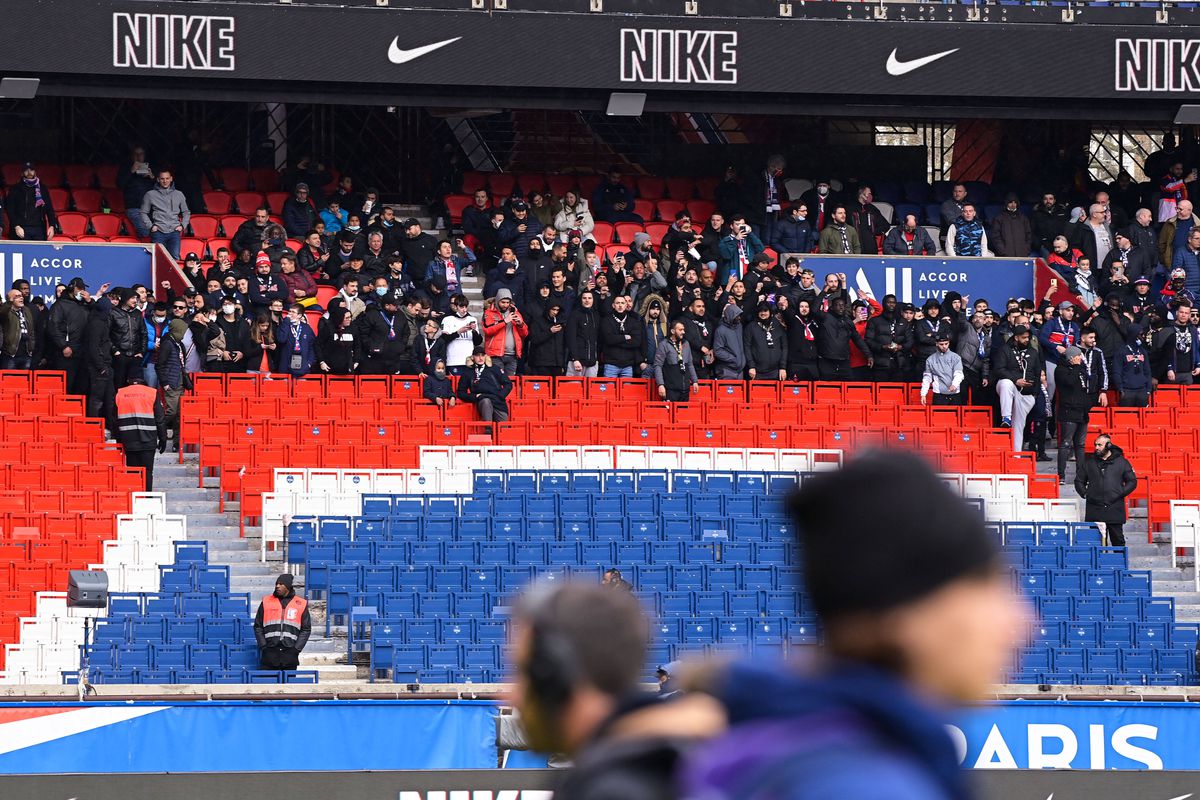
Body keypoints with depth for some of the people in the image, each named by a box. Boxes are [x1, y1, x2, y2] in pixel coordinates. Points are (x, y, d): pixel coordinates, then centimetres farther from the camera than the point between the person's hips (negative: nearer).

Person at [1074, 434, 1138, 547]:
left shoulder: (1121, 462, 5)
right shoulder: (1089, 462, 11)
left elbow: (1132, 482, 9)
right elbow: (1079, 480, 19)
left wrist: (1120, 494, -2)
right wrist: (1085, 494, 5)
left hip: (1115, 508, -2)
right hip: (1094, 511, 2)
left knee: (1117, 539, 1)